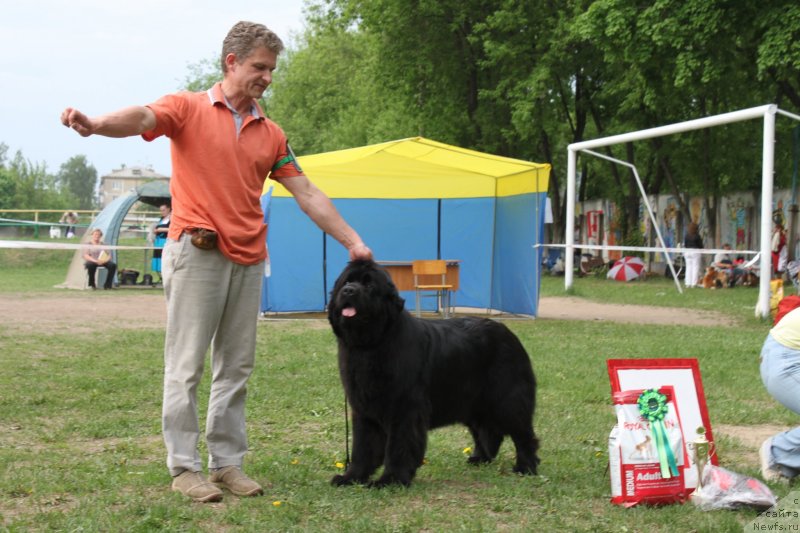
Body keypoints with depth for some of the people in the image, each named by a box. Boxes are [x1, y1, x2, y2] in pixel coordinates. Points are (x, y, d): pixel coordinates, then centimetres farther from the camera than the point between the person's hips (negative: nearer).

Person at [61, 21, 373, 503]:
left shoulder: (271, 134, 15)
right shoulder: (189, 108, 0)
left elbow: (308, 195, 16)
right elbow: (142, 118, -20)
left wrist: (353, 241, 10)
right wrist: (96, 124, -41)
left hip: (248, 260, 6)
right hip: (197, 253, -5)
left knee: (236, 368, 8)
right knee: (186, 365, -2)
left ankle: (227, 462, 15)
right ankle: (184, 467, 4)